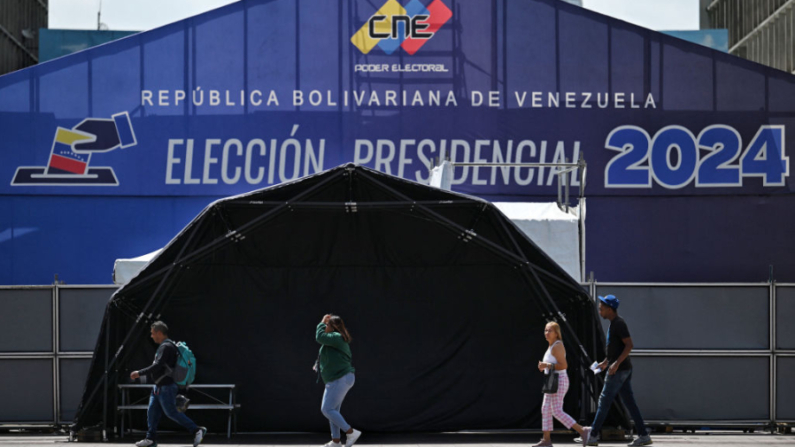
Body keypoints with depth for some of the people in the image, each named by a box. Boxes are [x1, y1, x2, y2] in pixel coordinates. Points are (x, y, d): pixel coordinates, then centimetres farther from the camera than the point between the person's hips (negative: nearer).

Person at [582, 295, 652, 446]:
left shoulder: (619, 324, -14)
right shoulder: (613, 324, 17)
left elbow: (629, 345, -21)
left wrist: (616, 363, -25)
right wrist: (606, 362, 25)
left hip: (619, 370, -10)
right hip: (624, 370, 10)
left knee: (604, 401, -5)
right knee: (630, 402, 7)